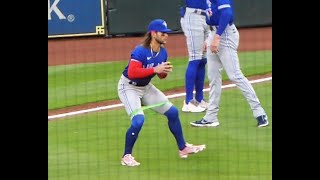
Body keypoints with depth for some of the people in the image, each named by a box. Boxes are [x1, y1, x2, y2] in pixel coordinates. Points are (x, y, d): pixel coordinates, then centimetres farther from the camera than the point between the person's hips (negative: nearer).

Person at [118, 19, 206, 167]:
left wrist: (165, 72, -15)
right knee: (138, 120, -27)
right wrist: (155, 69, -36)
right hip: (129, 87, -8)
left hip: (146, 87, 8)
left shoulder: (163, 52, -2)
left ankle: (183, 148, 25)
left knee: (172, 112, 9)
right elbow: (132, 73, -35)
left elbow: (161, 75, 9)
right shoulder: (140, 51, -26)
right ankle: (126, 157, -10)